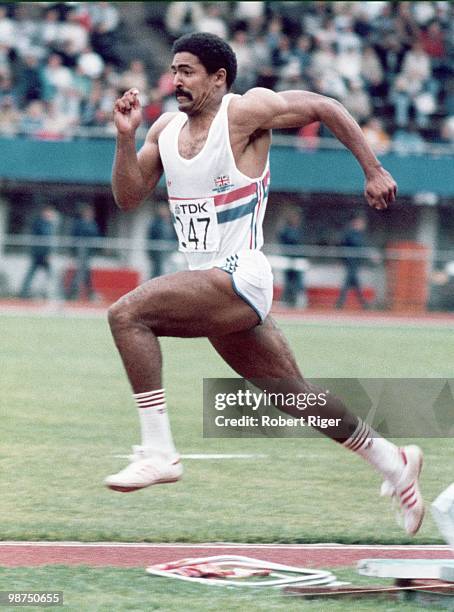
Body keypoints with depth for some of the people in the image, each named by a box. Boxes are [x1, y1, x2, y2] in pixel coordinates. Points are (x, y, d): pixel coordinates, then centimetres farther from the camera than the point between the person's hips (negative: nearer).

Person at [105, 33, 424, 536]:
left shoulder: (246, 110, -9)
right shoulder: (166, 128, 12)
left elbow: (326, 108, -3)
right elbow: (128, 197, 11)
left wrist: (373, 171, -1)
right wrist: (126, 136, -3)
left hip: (239, 277, -8)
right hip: (211, 286, 8)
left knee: (127, 313, -24)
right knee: (295, 394, 14)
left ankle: (158, 451, -24)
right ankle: (394, 464, 29)